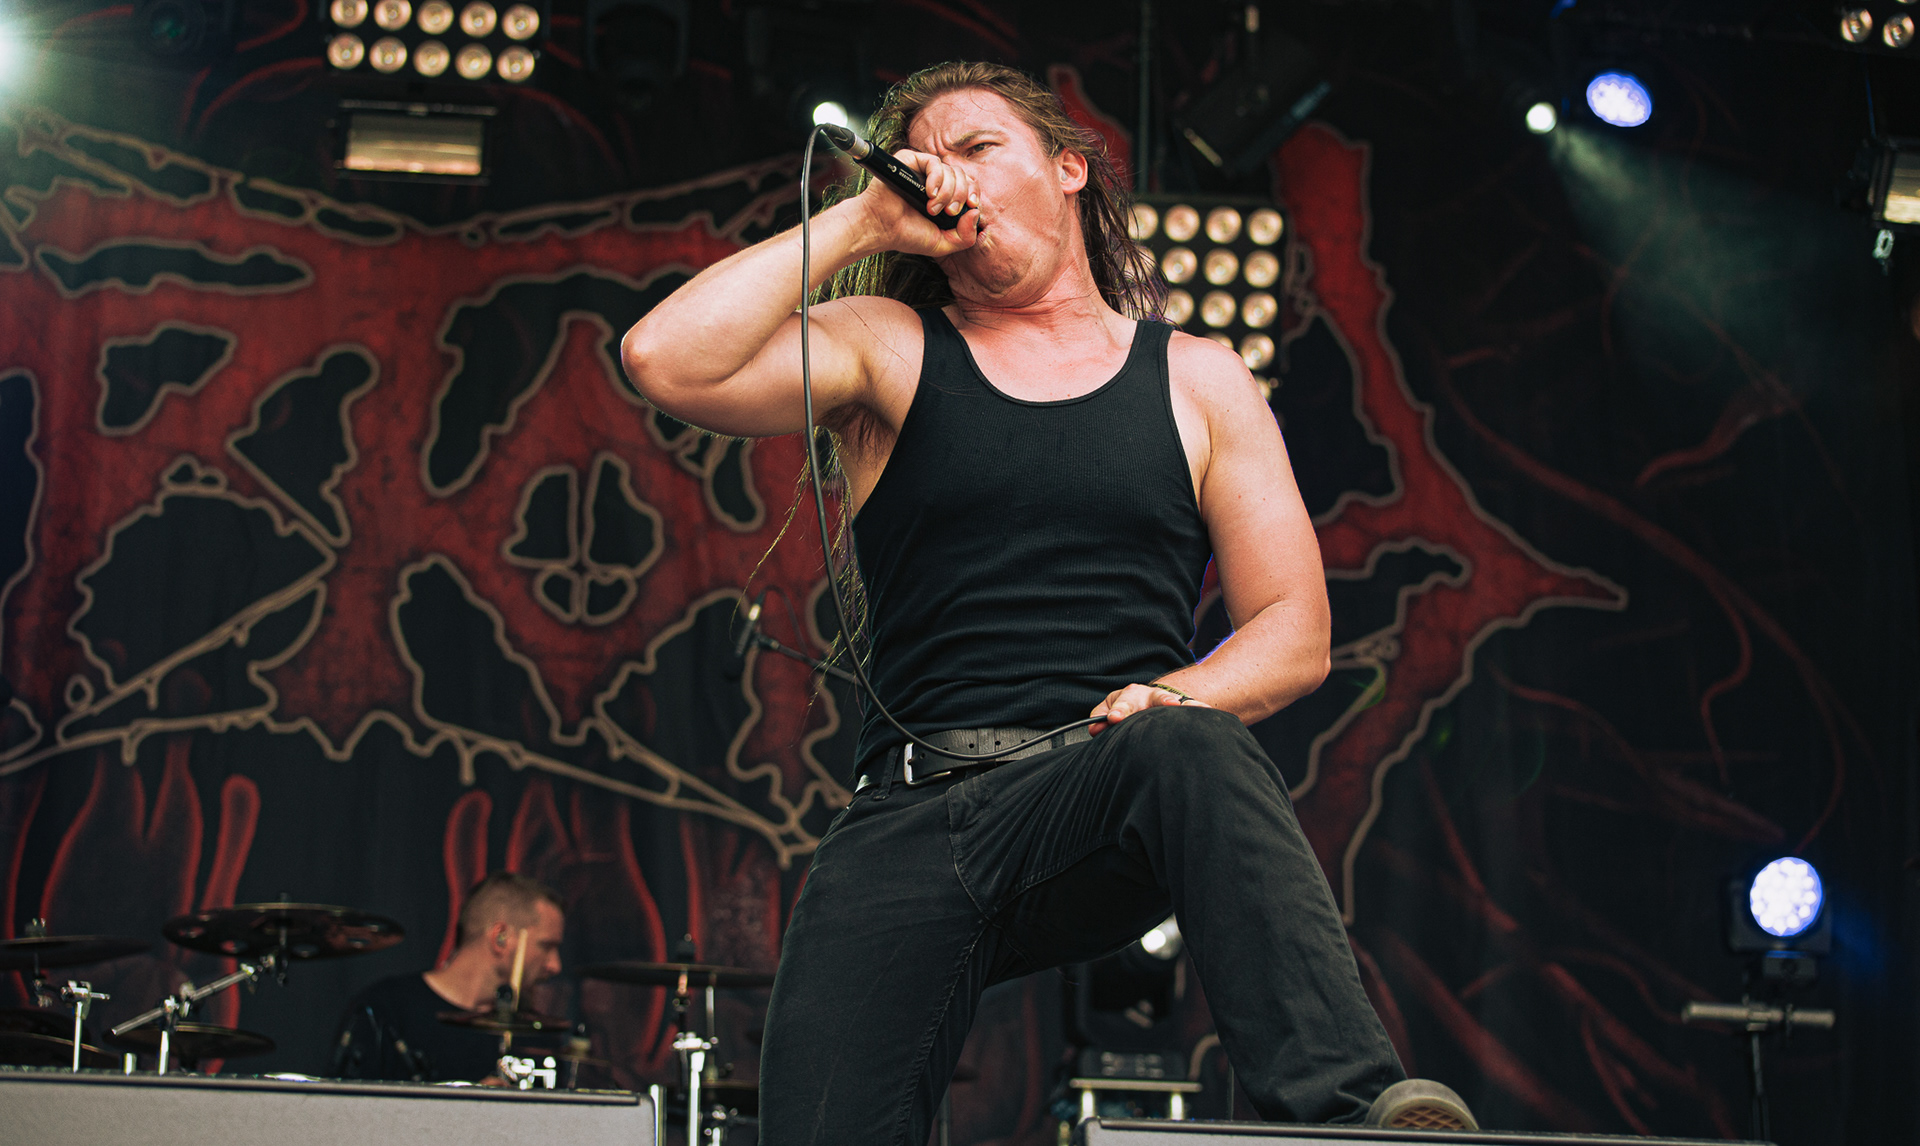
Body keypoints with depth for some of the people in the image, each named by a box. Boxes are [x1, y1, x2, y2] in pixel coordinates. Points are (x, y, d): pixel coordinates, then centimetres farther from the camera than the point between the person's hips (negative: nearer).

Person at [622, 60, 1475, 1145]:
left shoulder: (1196, 381, 15)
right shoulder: (885, 352, 14)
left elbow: (1295, 635, 10)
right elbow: (667, 361, -4)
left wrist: (1173, 700, -11)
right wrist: (858, 223, 1)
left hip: (1117, 800, -1)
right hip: (909, 817, 1)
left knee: (1190, 749, -37)